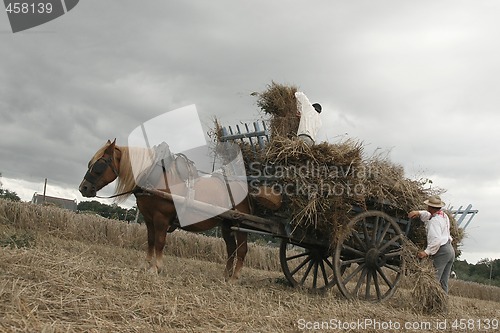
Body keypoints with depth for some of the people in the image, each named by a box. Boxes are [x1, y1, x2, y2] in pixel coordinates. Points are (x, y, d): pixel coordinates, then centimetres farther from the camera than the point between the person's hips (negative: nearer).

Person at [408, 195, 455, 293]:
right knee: (443, 282, 11)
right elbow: (429, 215, 22)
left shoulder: (435, 221, -13)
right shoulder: (444, 215, 15)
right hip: (450, 250, 10)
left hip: (441, 251, -10)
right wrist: (418, 213, 3)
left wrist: (427, 252, -24)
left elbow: (436, 239, -23)